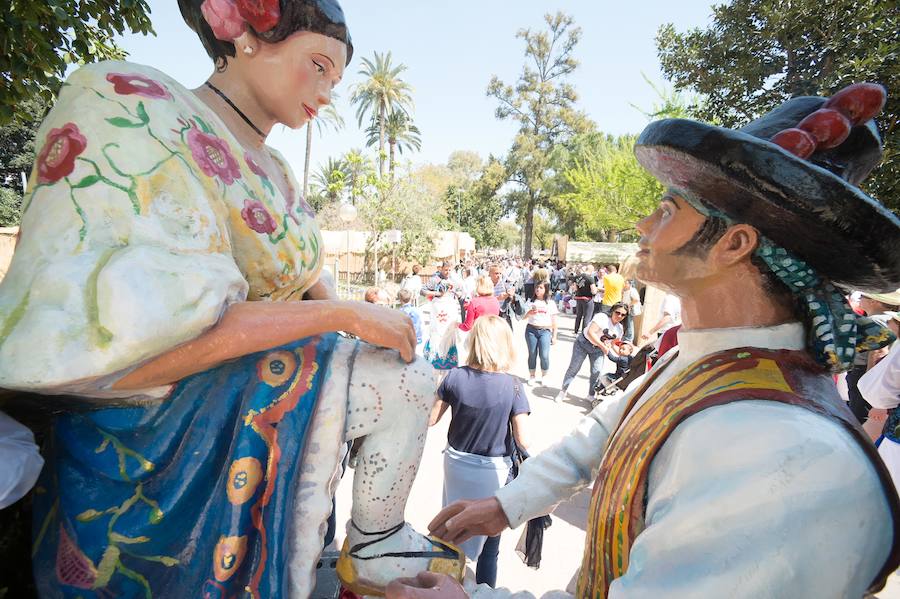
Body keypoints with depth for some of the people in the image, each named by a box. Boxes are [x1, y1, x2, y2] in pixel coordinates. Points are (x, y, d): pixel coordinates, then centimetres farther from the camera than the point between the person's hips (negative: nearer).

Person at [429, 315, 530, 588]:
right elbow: (522, 439, -16)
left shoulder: (455, 377, -14)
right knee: (489, 538, 18)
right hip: (493, 470, -3)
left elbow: (431, 419, -4)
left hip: (456, 462, 3)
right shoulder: (512, 385, -20)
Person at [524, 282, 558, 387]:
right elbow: (524, 316, 7)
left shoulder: (551, 303, 7)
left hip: (545, 331, -1)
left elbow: (554, 321, 8)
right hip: (531, 330, 1)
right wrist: (529, 313, -14)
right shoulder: (532, 301, 9)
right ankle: (531, 377, 18)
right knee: (532, 354, 4)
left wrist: (554, 336, 4)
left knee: (544, 355, -9)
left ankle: (544, 377, 11)